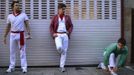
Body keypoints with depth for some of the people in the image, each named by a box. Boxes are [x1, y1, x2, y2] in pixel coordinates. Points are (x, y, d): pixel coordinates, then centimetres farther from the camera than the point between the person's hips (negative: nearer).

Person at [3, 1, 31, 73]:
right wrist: (5, 36, 12)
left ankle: (24, 67, 2)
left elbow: (27, 25, -2)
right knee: (12, 51, 7)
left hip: (21, 35, -3)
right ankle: (11, 67, 16)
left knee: (22, 51, -1)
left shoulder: (23, 15, 0)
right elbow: (8, 27, 13)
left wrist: (29, 34, -13)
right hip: (12, 35, 3)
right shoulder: (9, 16, 6)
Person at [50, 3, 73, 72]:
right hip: (57, 35, -2)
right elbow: (51, 26, 7)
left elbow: (71, 26, 13)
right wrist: (53, 34, -8)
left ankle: (62, 66, 9)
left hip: (65, 35, 2)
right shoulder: (55, 17, 6)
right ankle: (62, 53, 11)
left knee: (64, 51, -1)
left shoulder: (67, 17, 10)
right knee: (59, 47, -28)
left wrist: (69, 32, -5)